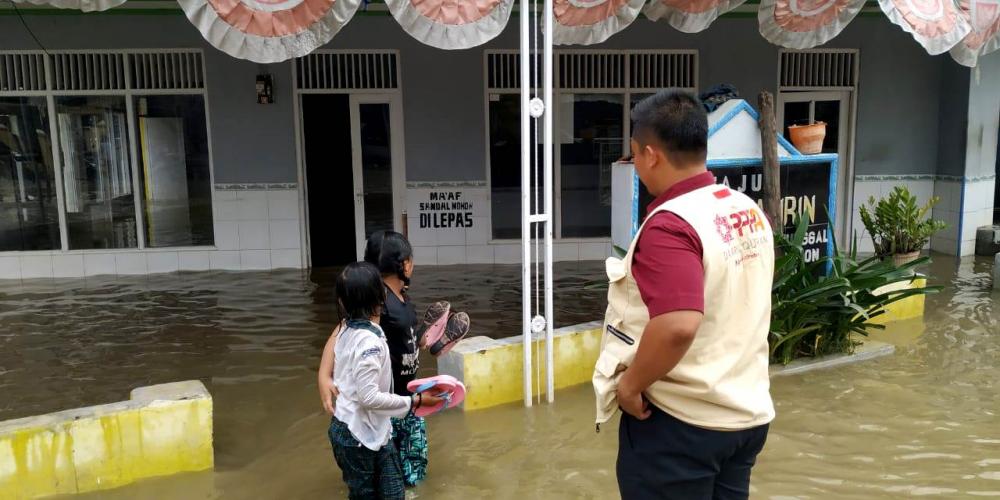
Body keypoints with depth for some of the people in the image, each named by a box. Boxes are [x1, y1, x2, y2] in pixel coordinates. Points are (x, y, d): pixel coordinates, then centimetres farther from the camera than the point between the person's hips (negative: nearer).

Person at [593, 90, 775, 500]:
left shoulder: (669, 225, -24)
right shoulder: (749, 211, 5)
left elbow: (678, 328, -34)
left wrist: (630, 383, -20)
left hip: (681, 421, -8)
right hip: (748, 412, 8)